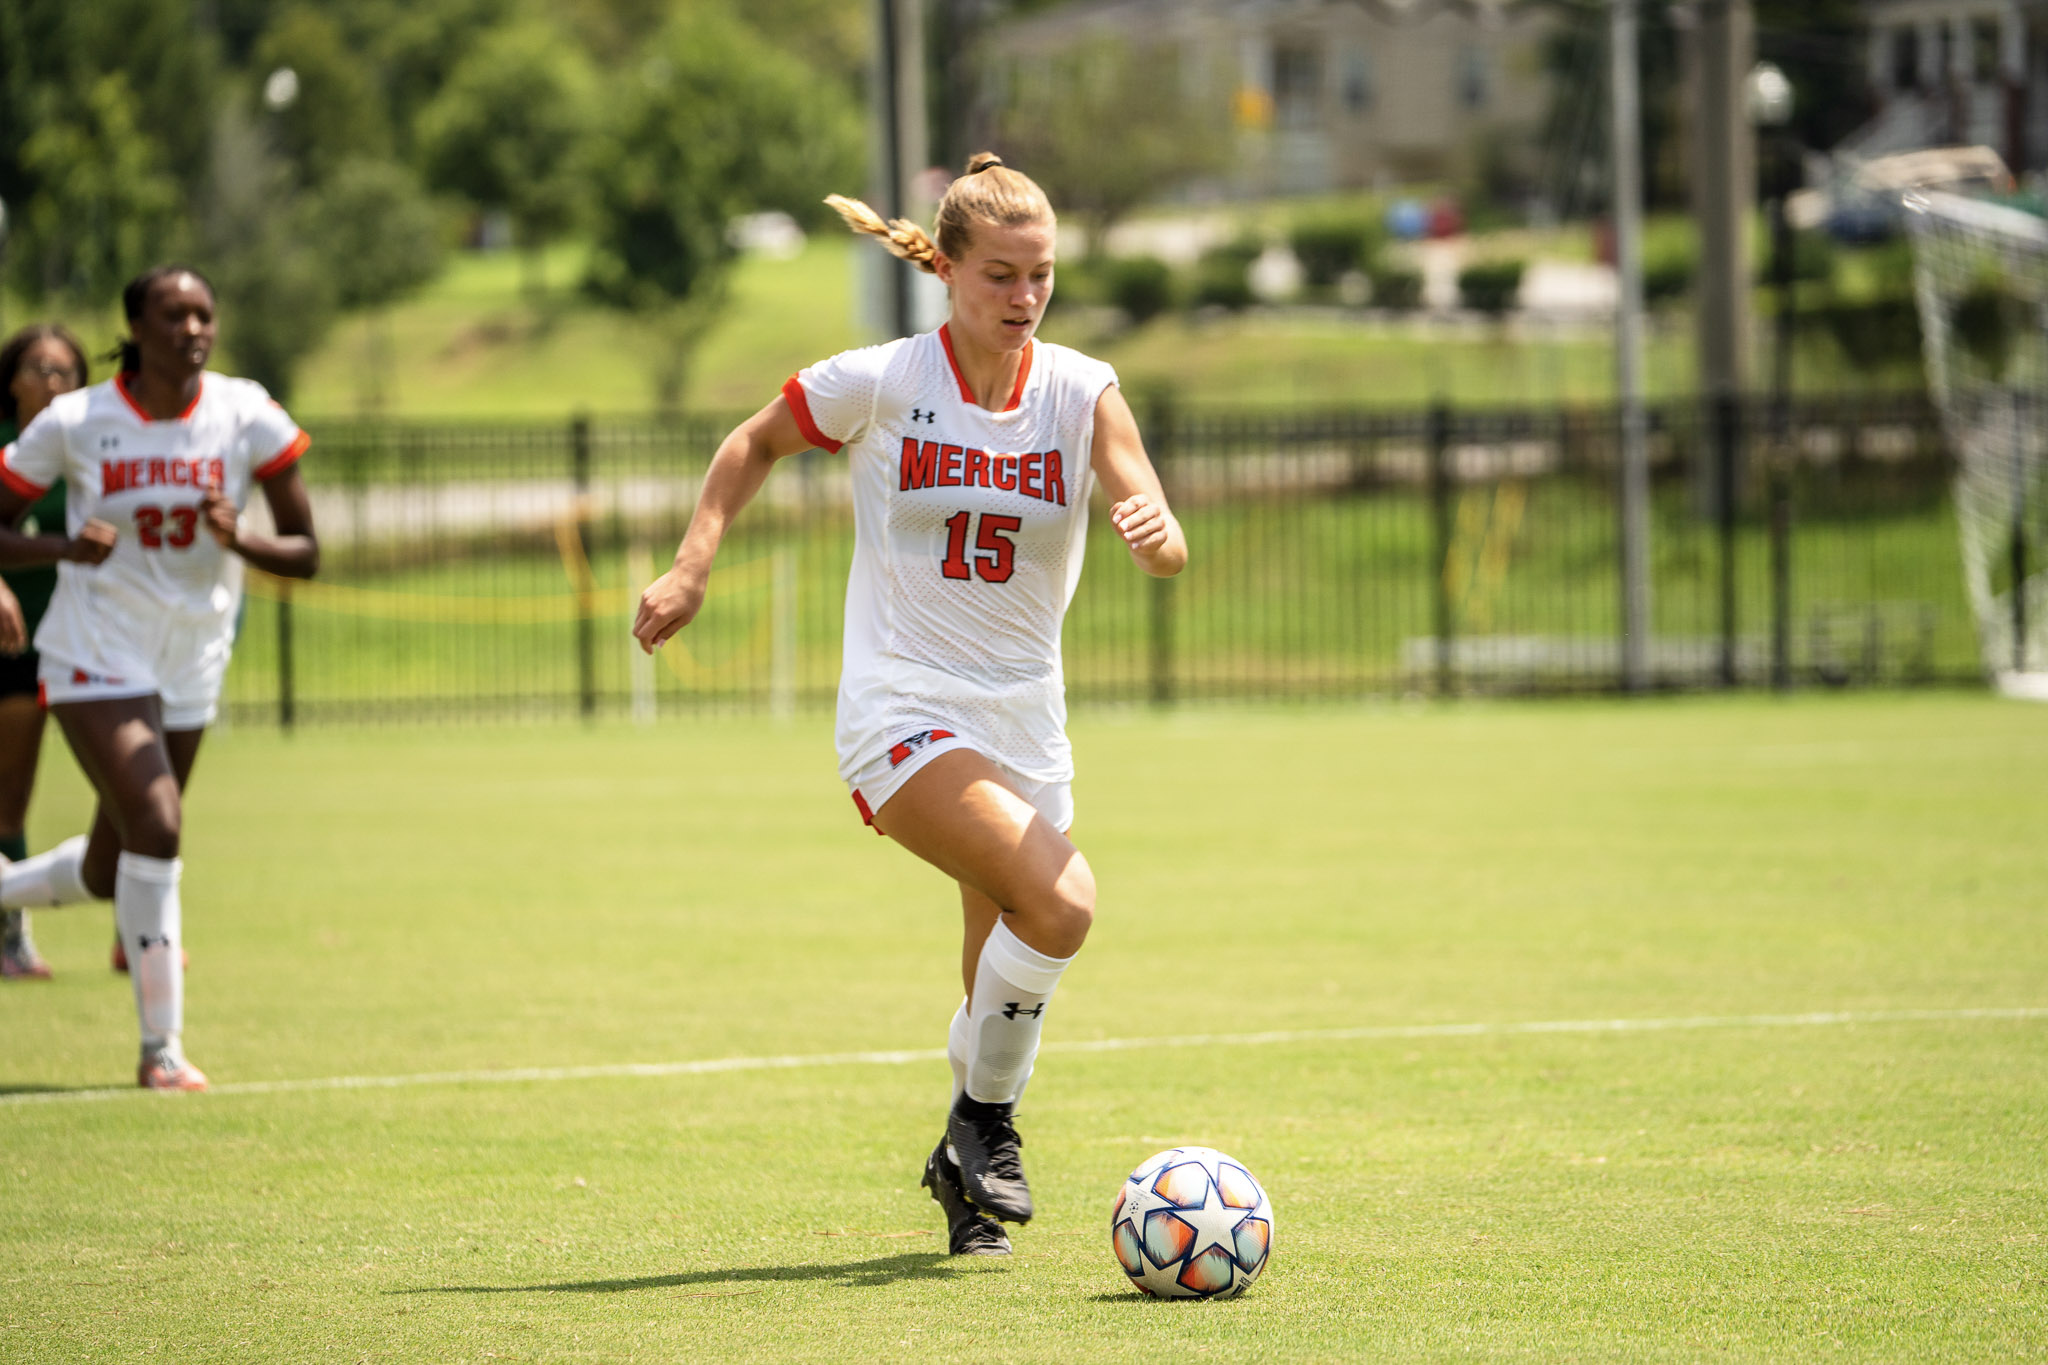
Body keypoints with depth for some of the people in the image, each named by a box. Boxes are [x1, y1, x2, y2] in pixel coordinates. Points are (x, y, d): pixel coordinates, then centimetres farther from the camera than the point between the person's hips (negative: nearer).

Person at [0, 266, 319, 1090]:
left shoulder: (247, 417, -5)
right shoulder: (73, 423, -9)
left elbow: (304, 554, -3)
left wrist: (239, 539, -24)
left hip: (191, 671, 4)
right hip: (96, 657, -4)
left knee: (109, 873, 12)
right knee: (155, 828, -21)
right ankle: (160, 1047, -12)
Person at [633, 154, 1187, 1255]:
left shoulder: (1081, 392, -3)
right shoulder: (877, 383, -8)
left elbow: (1165, 550, -11)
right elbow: (755, 442, 11)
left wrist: (1156, 532, -34)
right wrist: (694, 565, 0)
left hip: (1024, 721, 4)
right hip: (902, 710, -4)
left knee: (1005, 986, 9)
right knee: (1060, 900, -26)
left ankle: (964, 1173, 35)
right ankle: (984, 1116, -5)